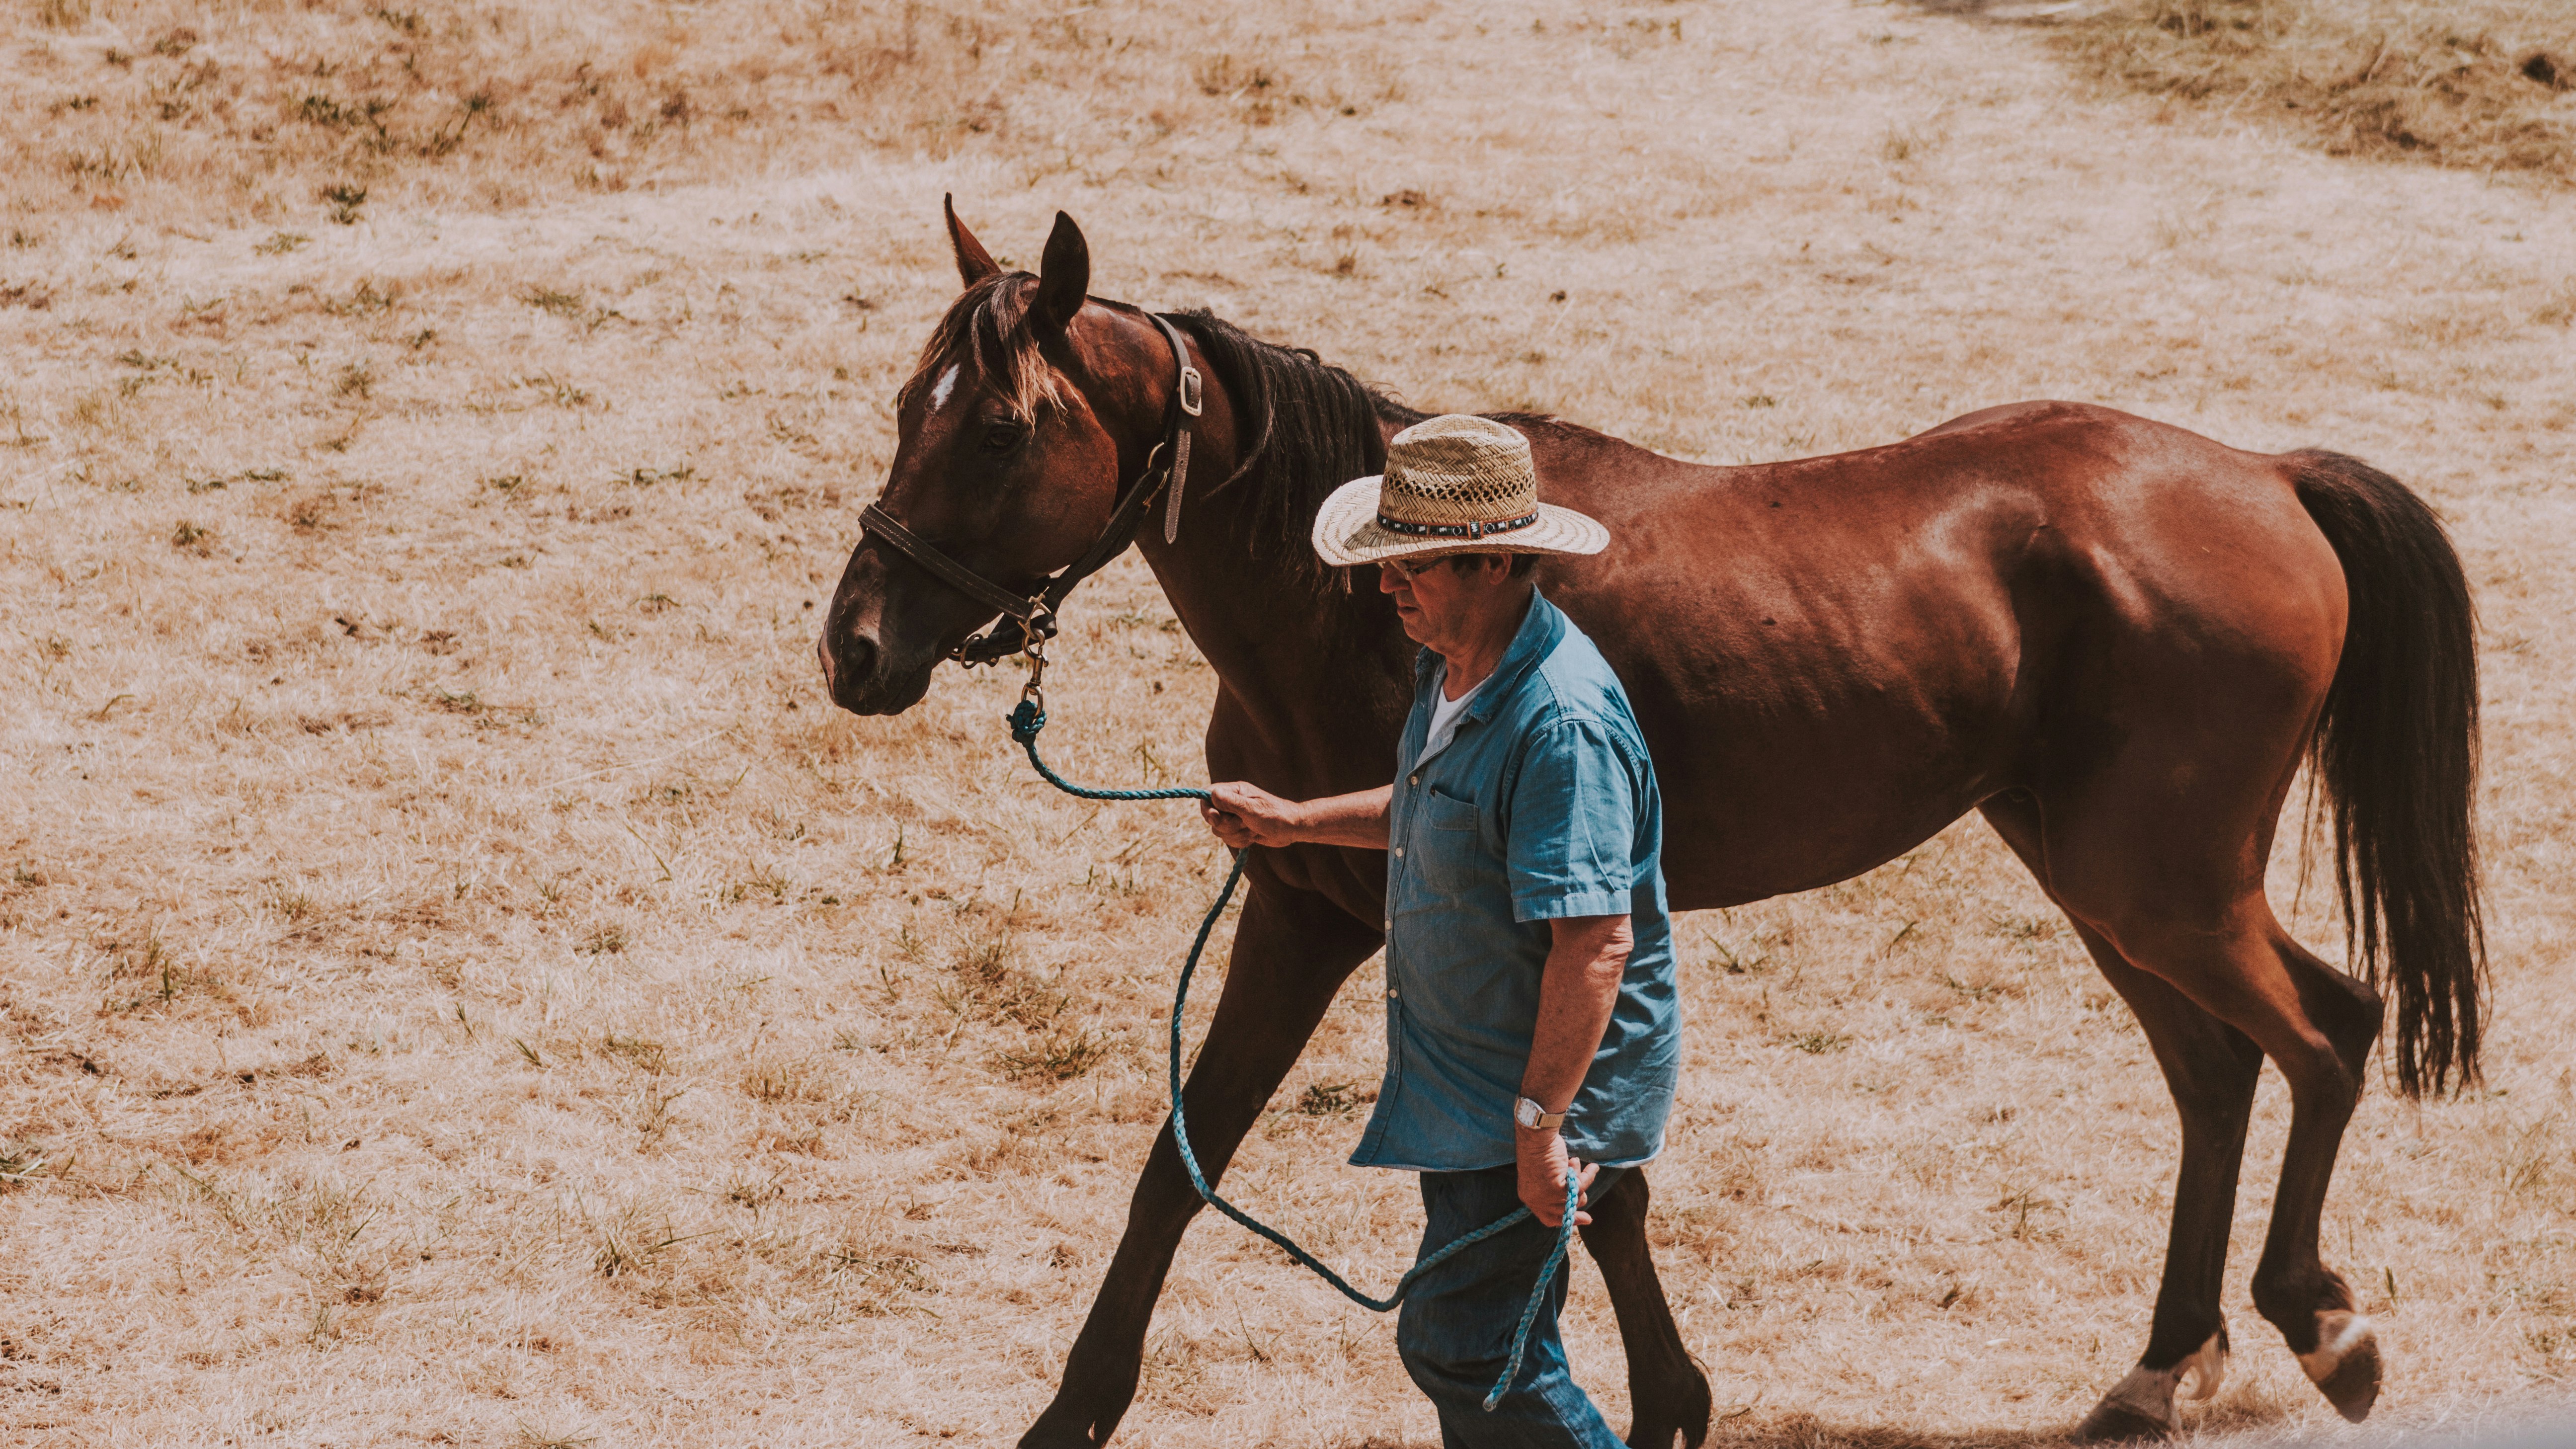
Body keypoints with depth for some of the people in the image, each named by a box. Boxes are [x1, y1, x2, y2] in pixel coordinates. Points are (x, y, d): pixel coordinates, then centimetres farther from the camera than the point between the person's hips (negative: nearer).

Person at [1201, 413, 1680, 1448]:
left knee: (1457, 1342, -10)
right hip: (1464, 1080, 10)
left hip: (1550, 1089, -10)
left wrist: (1541, 1123, -31)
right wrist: (1292, 822, 20)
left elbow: (1596, 940, -31)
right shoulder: (1453, 672, 5)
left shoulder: (1561, 722, -28)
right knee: (1485, 1345, 18)